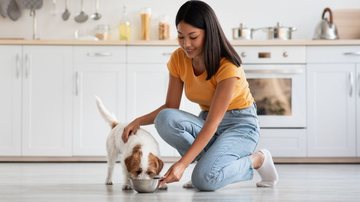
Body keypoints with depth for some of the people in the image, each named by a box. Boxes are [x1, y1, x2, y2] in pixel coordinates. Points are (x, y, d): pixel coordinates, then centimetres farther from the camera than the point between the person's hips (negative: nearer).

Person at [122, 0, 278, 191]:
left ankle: (256, 159, -3)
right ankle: (212, 161, -7)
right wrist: (139, 121, -23)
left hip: (240, 125, -5)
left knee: (204, 179, -31)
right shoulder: (178, 59, -8)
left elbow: (213, 122, -29)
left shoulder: (227, 66, -25)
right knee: (165, 120, -27)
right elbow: (170, 107, -3)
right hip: (208, 123, 5)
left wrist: (183, 163, -38)